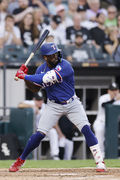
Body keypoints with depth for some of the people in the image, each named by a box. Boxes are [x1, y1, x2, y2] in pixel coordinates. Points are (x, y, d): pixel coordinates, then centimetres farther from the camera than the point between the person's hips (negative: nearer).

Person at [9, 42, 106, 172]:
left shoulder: (64, 66, -22)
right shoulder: (42, 68, -2)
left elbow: (47, 79, -31)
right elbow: (36, 88, 6)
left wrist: (25, 76, -27)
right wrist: (25, 76, -11)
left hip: (72, 104, -3)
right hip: (53, 105, 3)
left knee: (86, 129, -15)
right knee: (39, 134, -7)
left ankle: (99, 161, -8)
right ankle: (20, 160, 8)